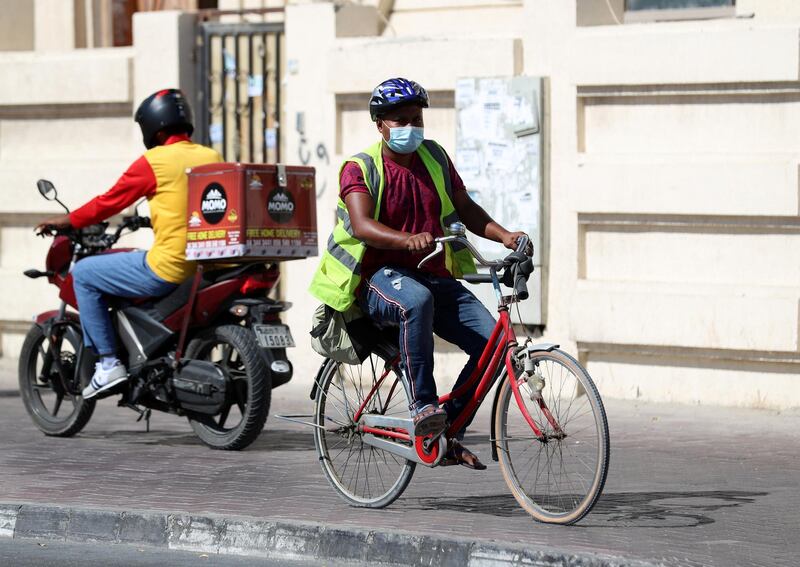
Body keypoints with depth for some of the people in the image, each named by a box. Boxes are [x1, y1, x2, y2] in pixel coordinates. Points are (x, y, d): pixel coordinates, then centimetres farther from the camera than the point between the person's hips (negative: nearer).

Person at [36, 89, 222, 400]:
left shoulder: (153, 162, -8)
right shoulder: (212, 158, 10)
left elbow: (111, 201, -1)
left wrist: (68, 220, 14)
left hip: (167, 268, -8)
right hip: (205, 266, 8)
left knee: (83, 274, 7)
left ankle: (107, 362, 3)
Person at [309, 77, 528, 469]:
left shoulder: (434, 157, 10)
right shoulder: (360, 168, -6)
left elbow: (465, 209, 16)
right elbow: (362, 225, -23)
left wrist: (505, 236, -2)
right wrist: (407, 240, -43)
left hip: (435, 275, 5)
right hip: (380, 276, -5)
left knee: (493, 341, -14)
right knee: (416, 300, -41)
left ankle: (448, 430, 0)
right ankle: (423, 404, -33)